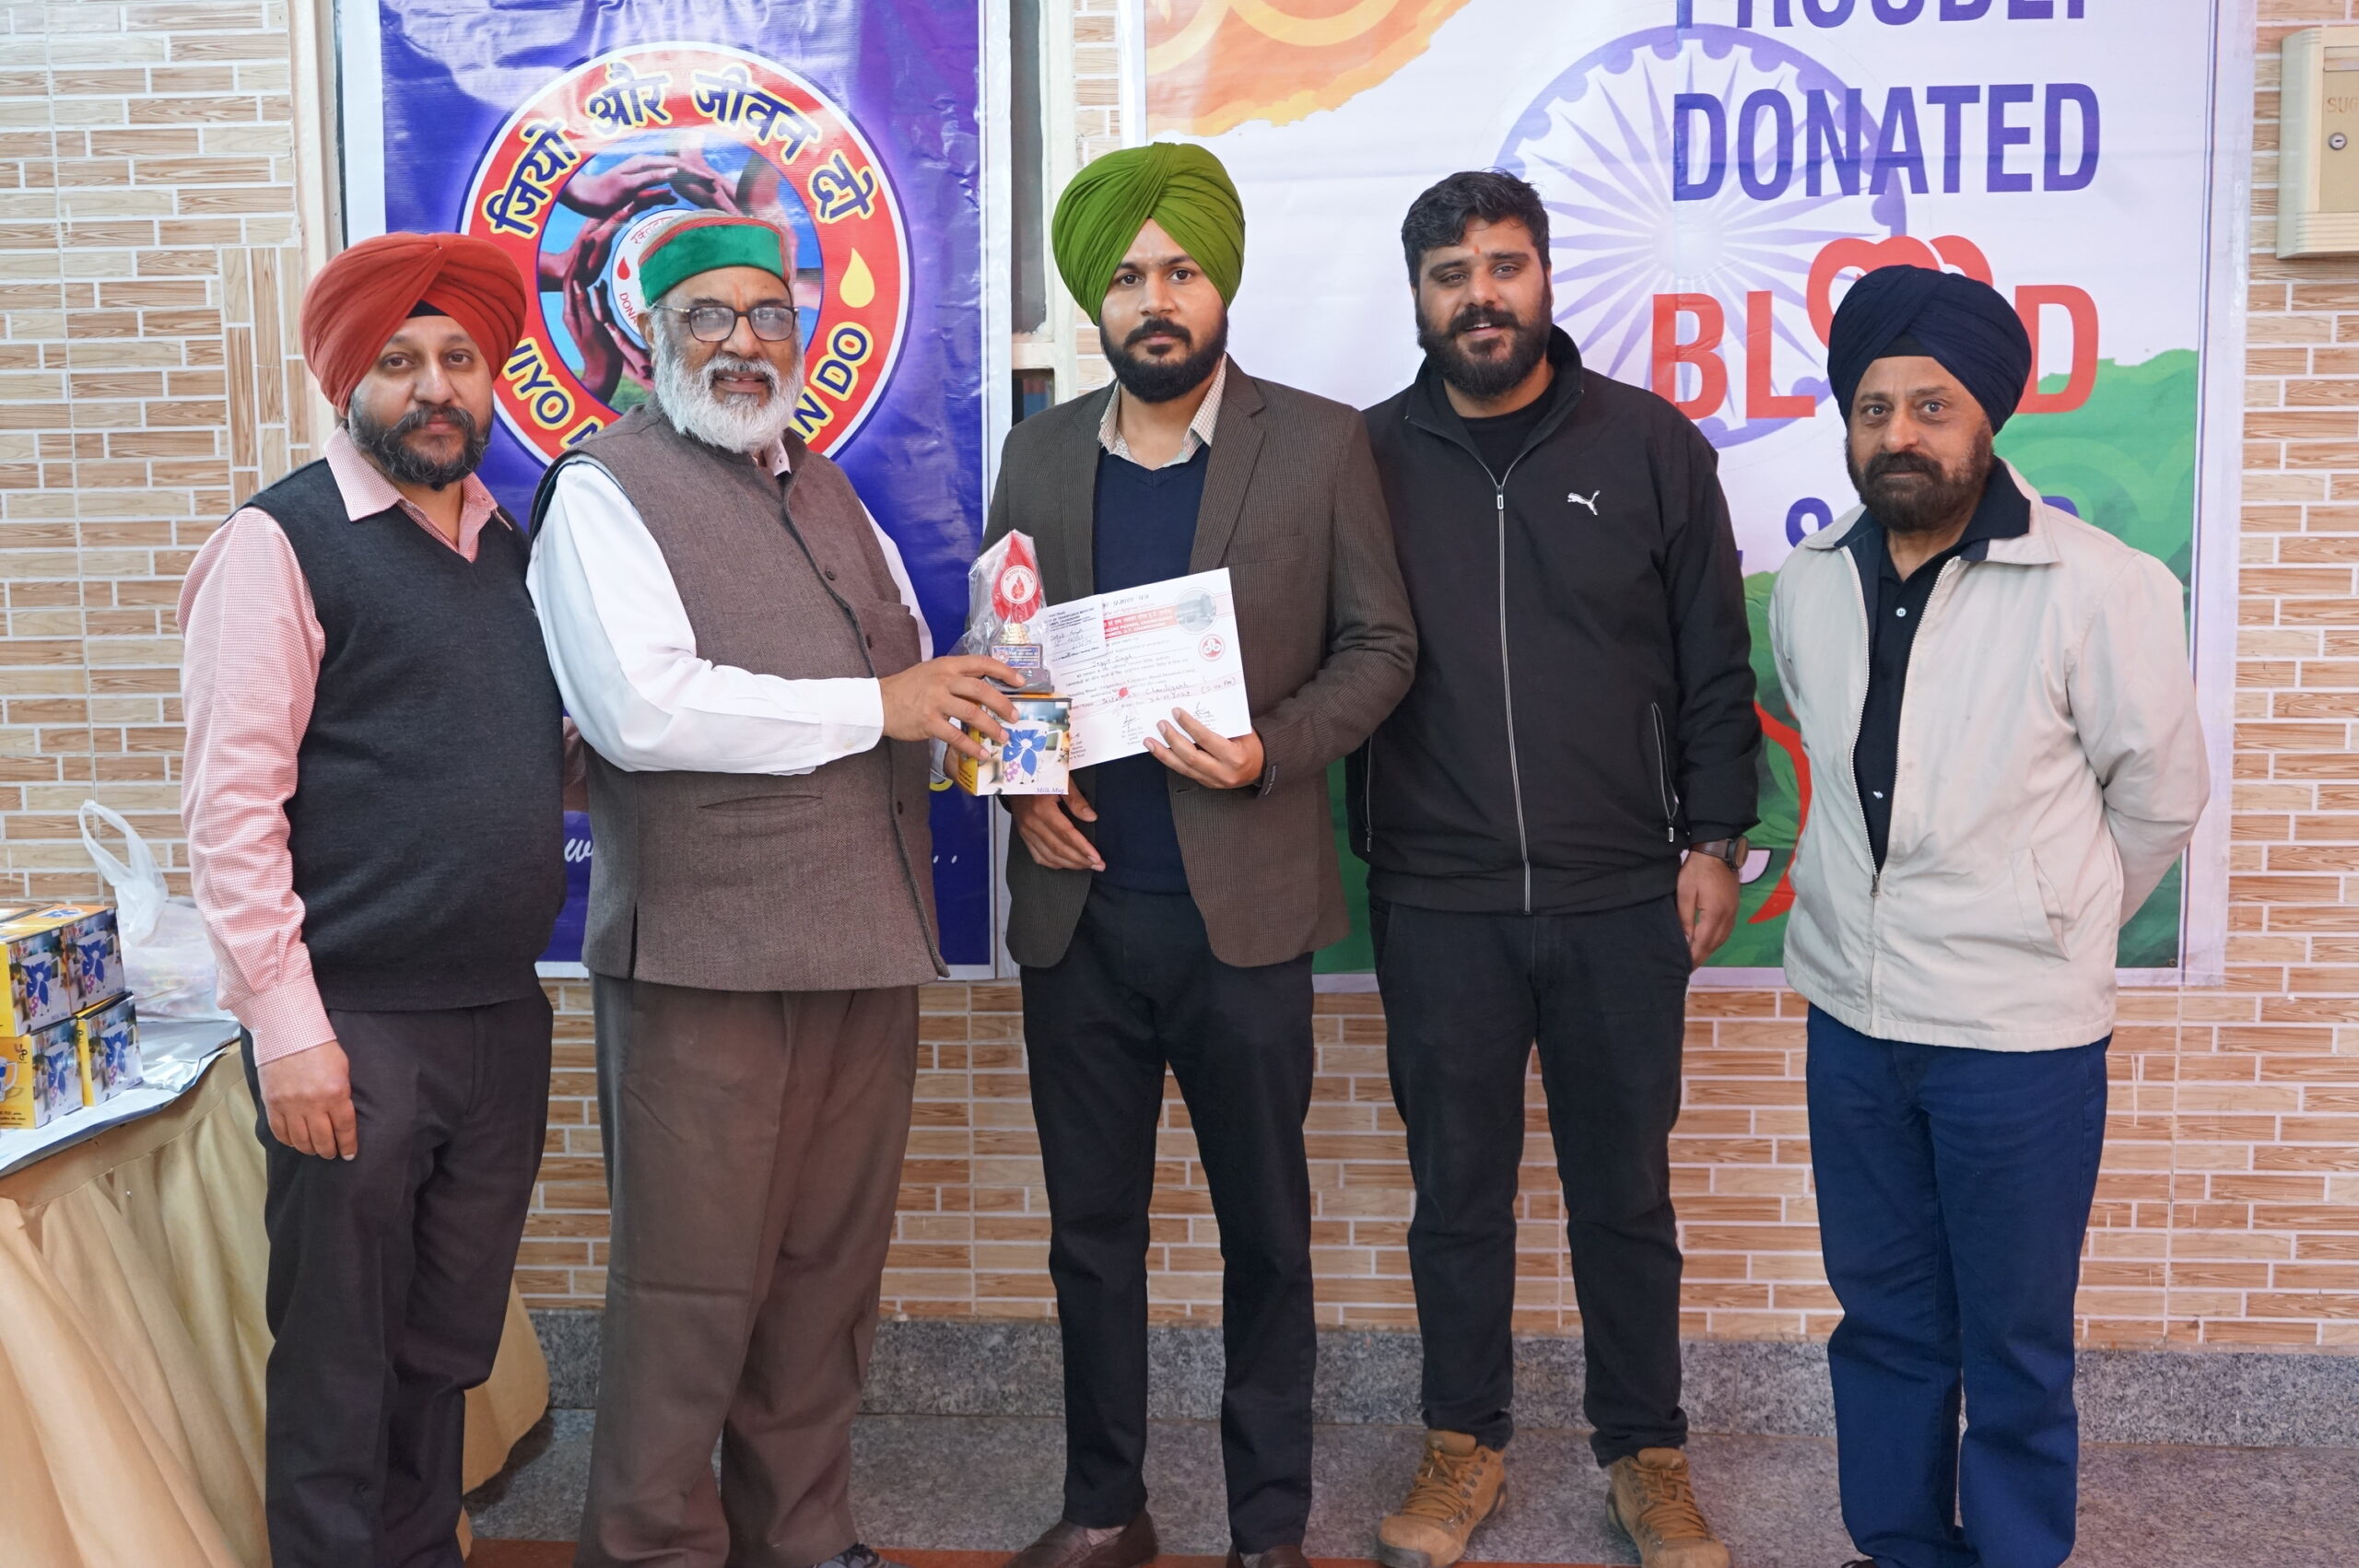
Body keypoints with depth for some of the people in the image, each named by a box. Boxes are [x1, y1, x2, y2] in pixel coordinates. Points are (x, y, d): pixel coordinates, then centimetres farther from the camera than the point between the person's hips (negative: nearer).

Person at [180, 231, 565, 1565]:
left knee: (449, 1349, 17)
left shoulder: (508, 542, 13)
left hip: (502, 1015, 6)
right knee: (339, 1368, 4)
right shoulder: (281, 544, -7)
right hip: (356, 1027, -6)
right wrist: (287, 1027, -16)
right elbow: (233, 805, -12)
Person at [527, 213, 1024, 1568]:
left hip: (867, 944, 7)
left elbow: (920, 683, 26)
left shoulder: (829, 496, 19)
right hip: (706, 951, -6)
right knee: (693, 1287, 1)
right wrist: (877, 704, -15)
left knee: (831, 1268, 15)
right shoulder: (605, 492, -4)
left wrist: (991, 733, 5)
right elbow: (639, 706, -19)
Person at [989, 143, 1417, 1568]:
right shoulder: (1040, 452, 9)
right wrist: (1020, 779, -4)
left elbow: (1379, 644, 0)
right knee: (1092, 1227, 13)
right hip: (1078, 903, 3)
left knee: (1265, 1230, 8)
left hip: (1245, 903, -3)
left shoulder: (1321, 444, -1)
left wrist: (1271, 751, -16)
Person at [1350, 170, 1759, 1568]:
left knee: (1626, 1191, 12)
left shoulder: (1651, 444, 0)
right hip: (1438, 902, 1)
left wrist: (1715, 838, 1)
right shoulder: (1367, 459, 2)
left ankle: (1647, 1453, 29)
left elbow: (1716, 664, 4)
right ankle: (1464, 1443, 30)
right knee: (1458, 1189, 13)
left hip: (1624, 899, 0)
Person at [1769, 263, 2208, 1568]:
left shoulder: (2103, 591, -14)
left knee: (2015, 1346, 10)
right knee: (1883, 1316, 17)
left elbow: (2157, 796, -2)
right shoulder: (1809, 587, 0)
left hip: (2020, 1033, -4)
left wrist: (2054, 925, 8)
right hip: (1850, 1017, 5)